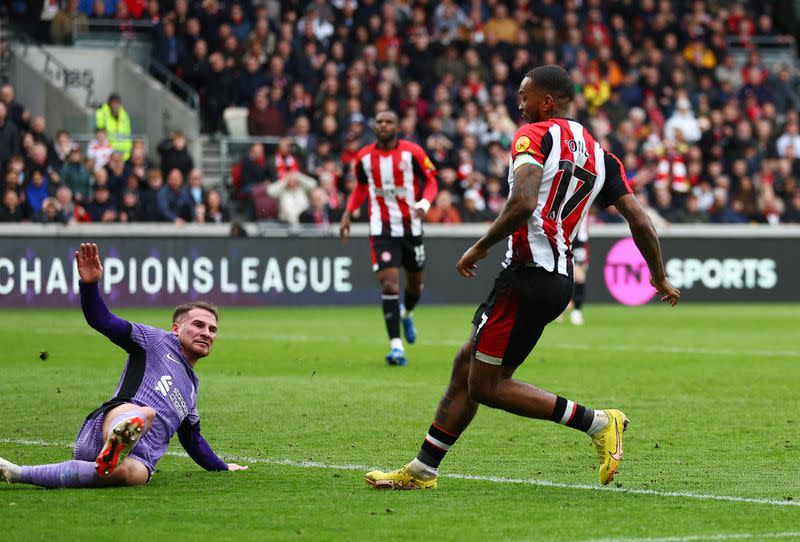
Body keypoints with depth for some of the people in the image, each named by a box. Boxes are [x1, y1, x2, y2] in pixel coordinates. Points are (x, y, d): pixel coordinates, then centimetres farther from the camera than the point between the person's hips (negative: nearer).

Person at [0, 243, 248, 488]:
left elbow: (192, 439, 51)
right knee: (145, 413, -42)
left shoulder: (192, 385, 38)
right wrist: (90, 284, -14)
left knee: (129, 472, -39)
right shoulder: (156, 341, 18)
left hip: (140, 459, 3)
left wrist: (222, 467, 56)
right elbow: (102, 320, 4)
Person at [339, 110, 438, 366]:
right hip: (381, 228, -1)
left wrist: (424, 204, -21)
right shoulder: (364, 157, -1)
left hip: (411, 227, 1)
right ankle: (396, 346, -14)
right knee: (389, 283, -14)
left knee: (415, 280, 16)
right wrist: (348, 212, 4)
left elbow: (431, 182, -2)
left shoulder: (412, 152, -8)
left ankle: (407, 314, 52)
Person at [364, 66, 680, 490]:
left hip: (528, 275, -9)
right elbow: (640, 222, 12)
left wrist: (480, 248, -12)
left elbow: (523, 203, -23)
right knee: (466, 365, 15)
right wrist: (660, 279, 24)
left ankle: (597, 423, -6)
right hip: (560, 277, 9)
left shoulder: (534, 136, -7)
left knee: (487, 386, -2)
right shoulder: (598, 155, 15)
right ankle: (422, 471, 21)